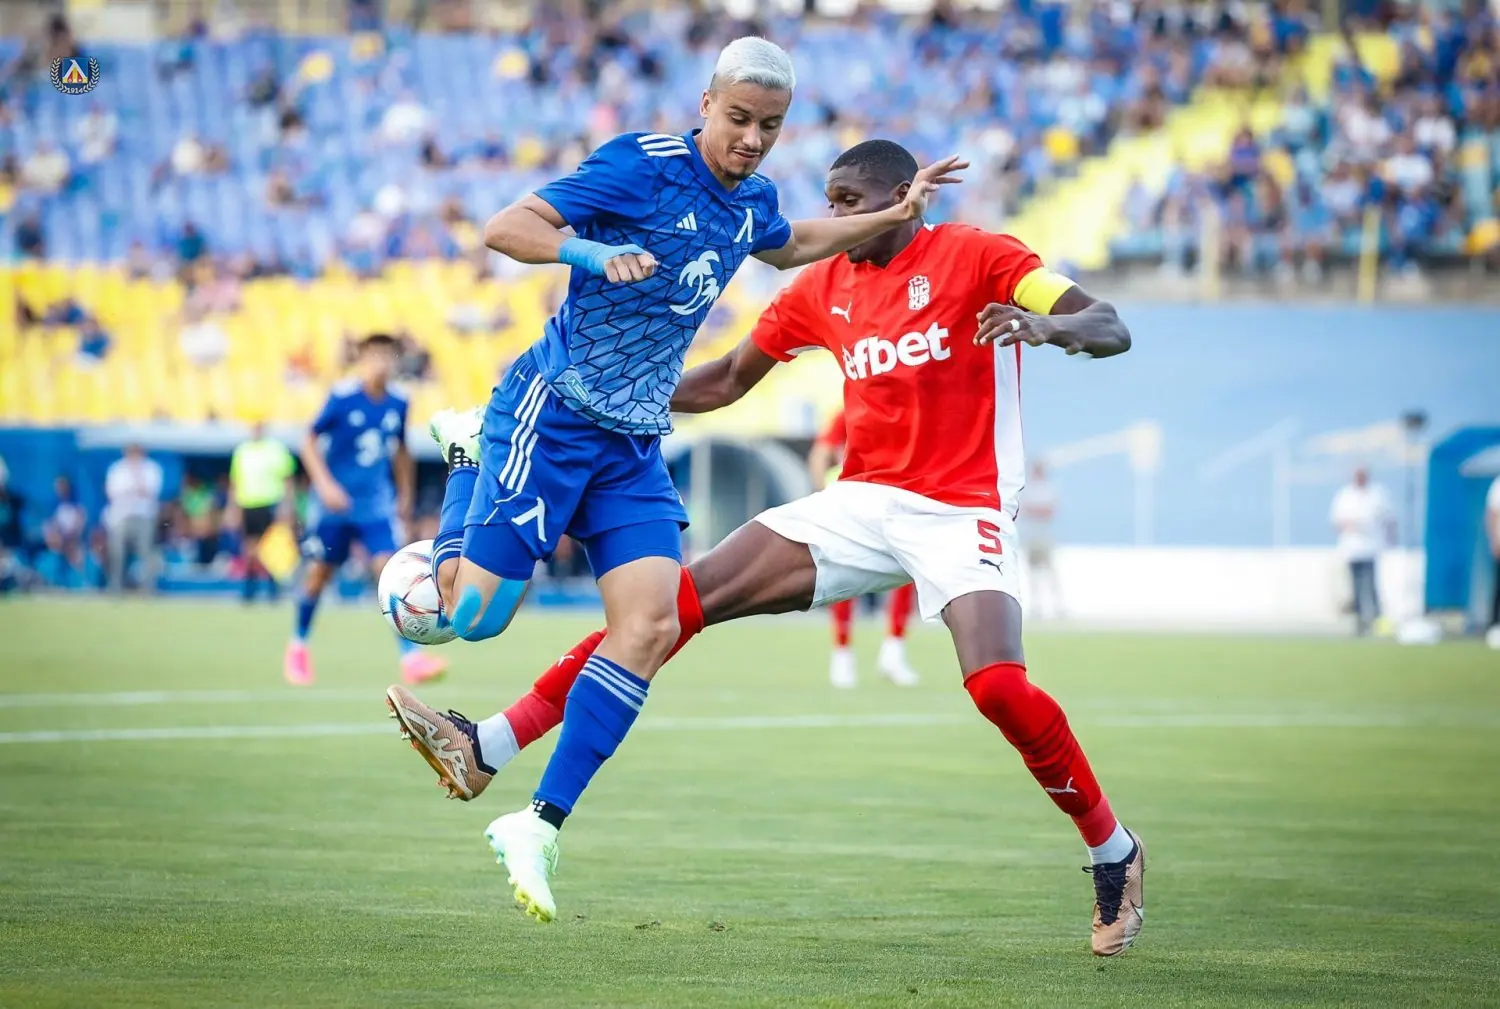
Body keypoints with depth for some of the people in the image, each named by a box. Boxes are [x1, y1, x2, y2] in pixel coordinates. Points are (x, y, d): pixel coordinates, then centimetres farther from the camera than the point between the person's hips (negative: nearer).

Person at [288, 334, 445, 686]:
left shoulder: (397, 403, 1)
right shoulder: (342, 397, -12)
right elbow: (309, 441, -7)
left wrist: (405, 495, 17)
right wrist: (325, 484, -18)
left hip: (376, 505, 2)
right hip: (335, 501, -2)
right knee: (319, 574, 7)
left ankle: (411, 657, -18)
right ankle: (298, 646, 30)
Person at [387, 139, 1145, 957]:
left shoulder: (975, 258, -6)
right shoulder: (824, 288, 10)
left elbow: (1110, 329, -14)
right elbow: (728, 380, 21)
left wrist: (1045, 324, -36)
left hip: (959, 510, -6)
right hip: (863, 501, 6)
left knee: (999, 688, -28)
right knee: (684, 596, -7)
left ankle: (1114, 855, -3)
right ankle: (487, 751, -11)